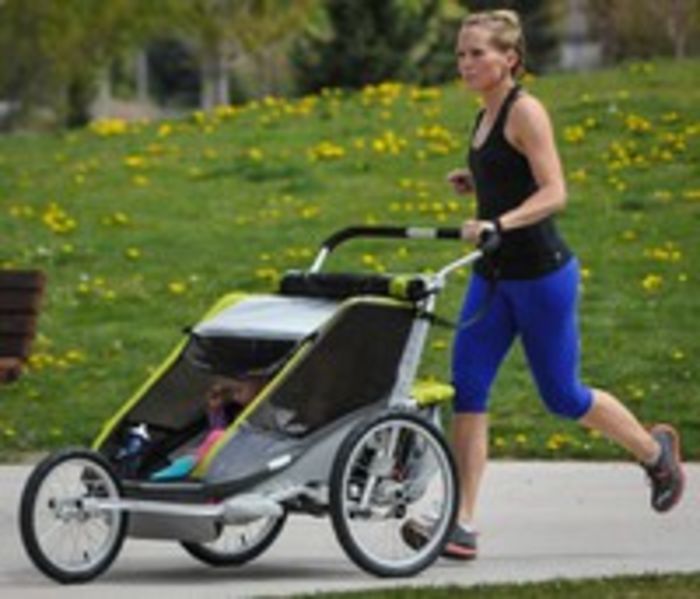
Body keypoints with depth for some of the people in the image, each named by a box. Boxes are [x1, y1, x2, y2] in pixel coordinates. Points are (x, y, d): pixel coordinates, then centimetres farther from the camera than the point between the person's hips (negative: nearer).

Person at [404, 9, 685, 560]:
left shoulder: (525, 111, -14)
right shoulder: (486, 117, 10)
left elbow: (554, 193, -22)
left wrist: (498, 224, -34)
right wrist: (474, 185, 7)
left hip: (542, 272, -8)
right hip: (494, 276, 8)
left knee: (562, 396, 5)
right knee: (467, 389, -4)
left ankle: (655, 449, 32)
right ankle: (462, 525, -6)